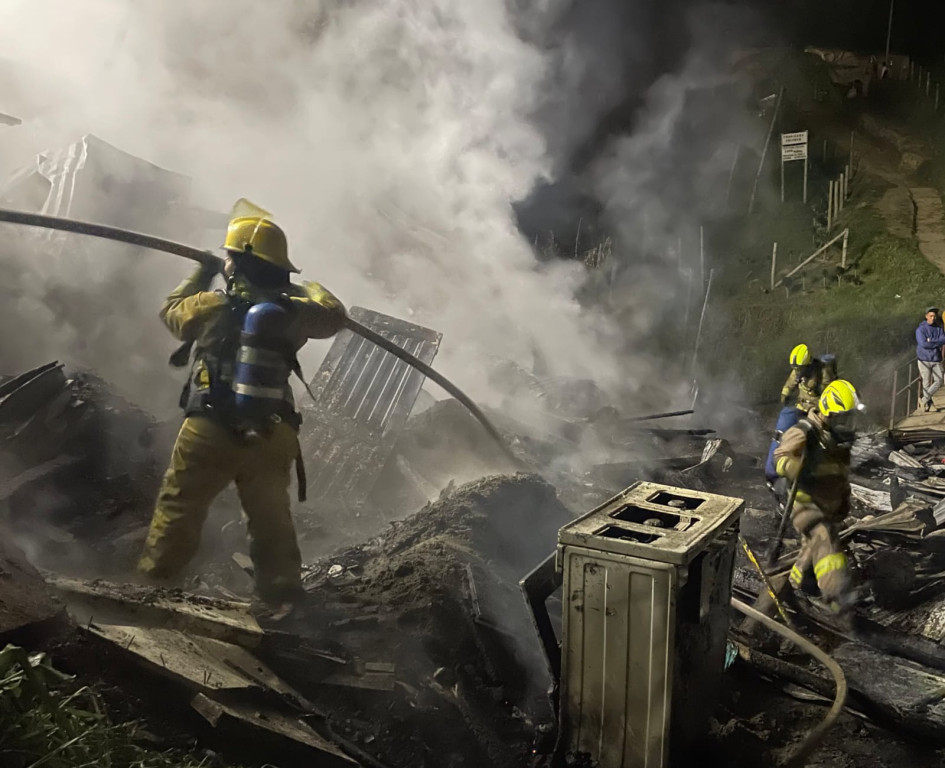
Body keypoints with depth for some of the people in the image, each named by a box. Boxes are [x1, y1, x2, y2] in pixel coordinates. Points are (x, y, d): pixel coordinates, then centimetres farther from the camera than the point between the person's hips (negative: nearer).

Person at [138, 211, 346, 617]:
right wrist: (302, 287, 31)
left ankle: (152, 584, 19)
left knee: (178, 511, 13)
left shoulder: (213, 306, -7)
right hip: (270, 438, 2)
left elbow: (171, 310, 15)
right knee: (272, 521, 16)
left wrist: (202, 273, 28)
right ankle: (282, 596, 20)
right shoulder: (290, 312, -3)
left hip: (209, 432, -2)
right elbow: (334, 314, 16)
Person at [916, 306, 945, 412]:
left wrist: (931, 341, -17)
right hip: (924, 360, -4)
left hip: (936, 360, 4)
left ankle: (925, 399, 9)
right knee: (926, 383, 1)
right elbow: (923, 343, -17)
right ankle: (929, 403, 13)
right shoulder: (920, 329, -4)